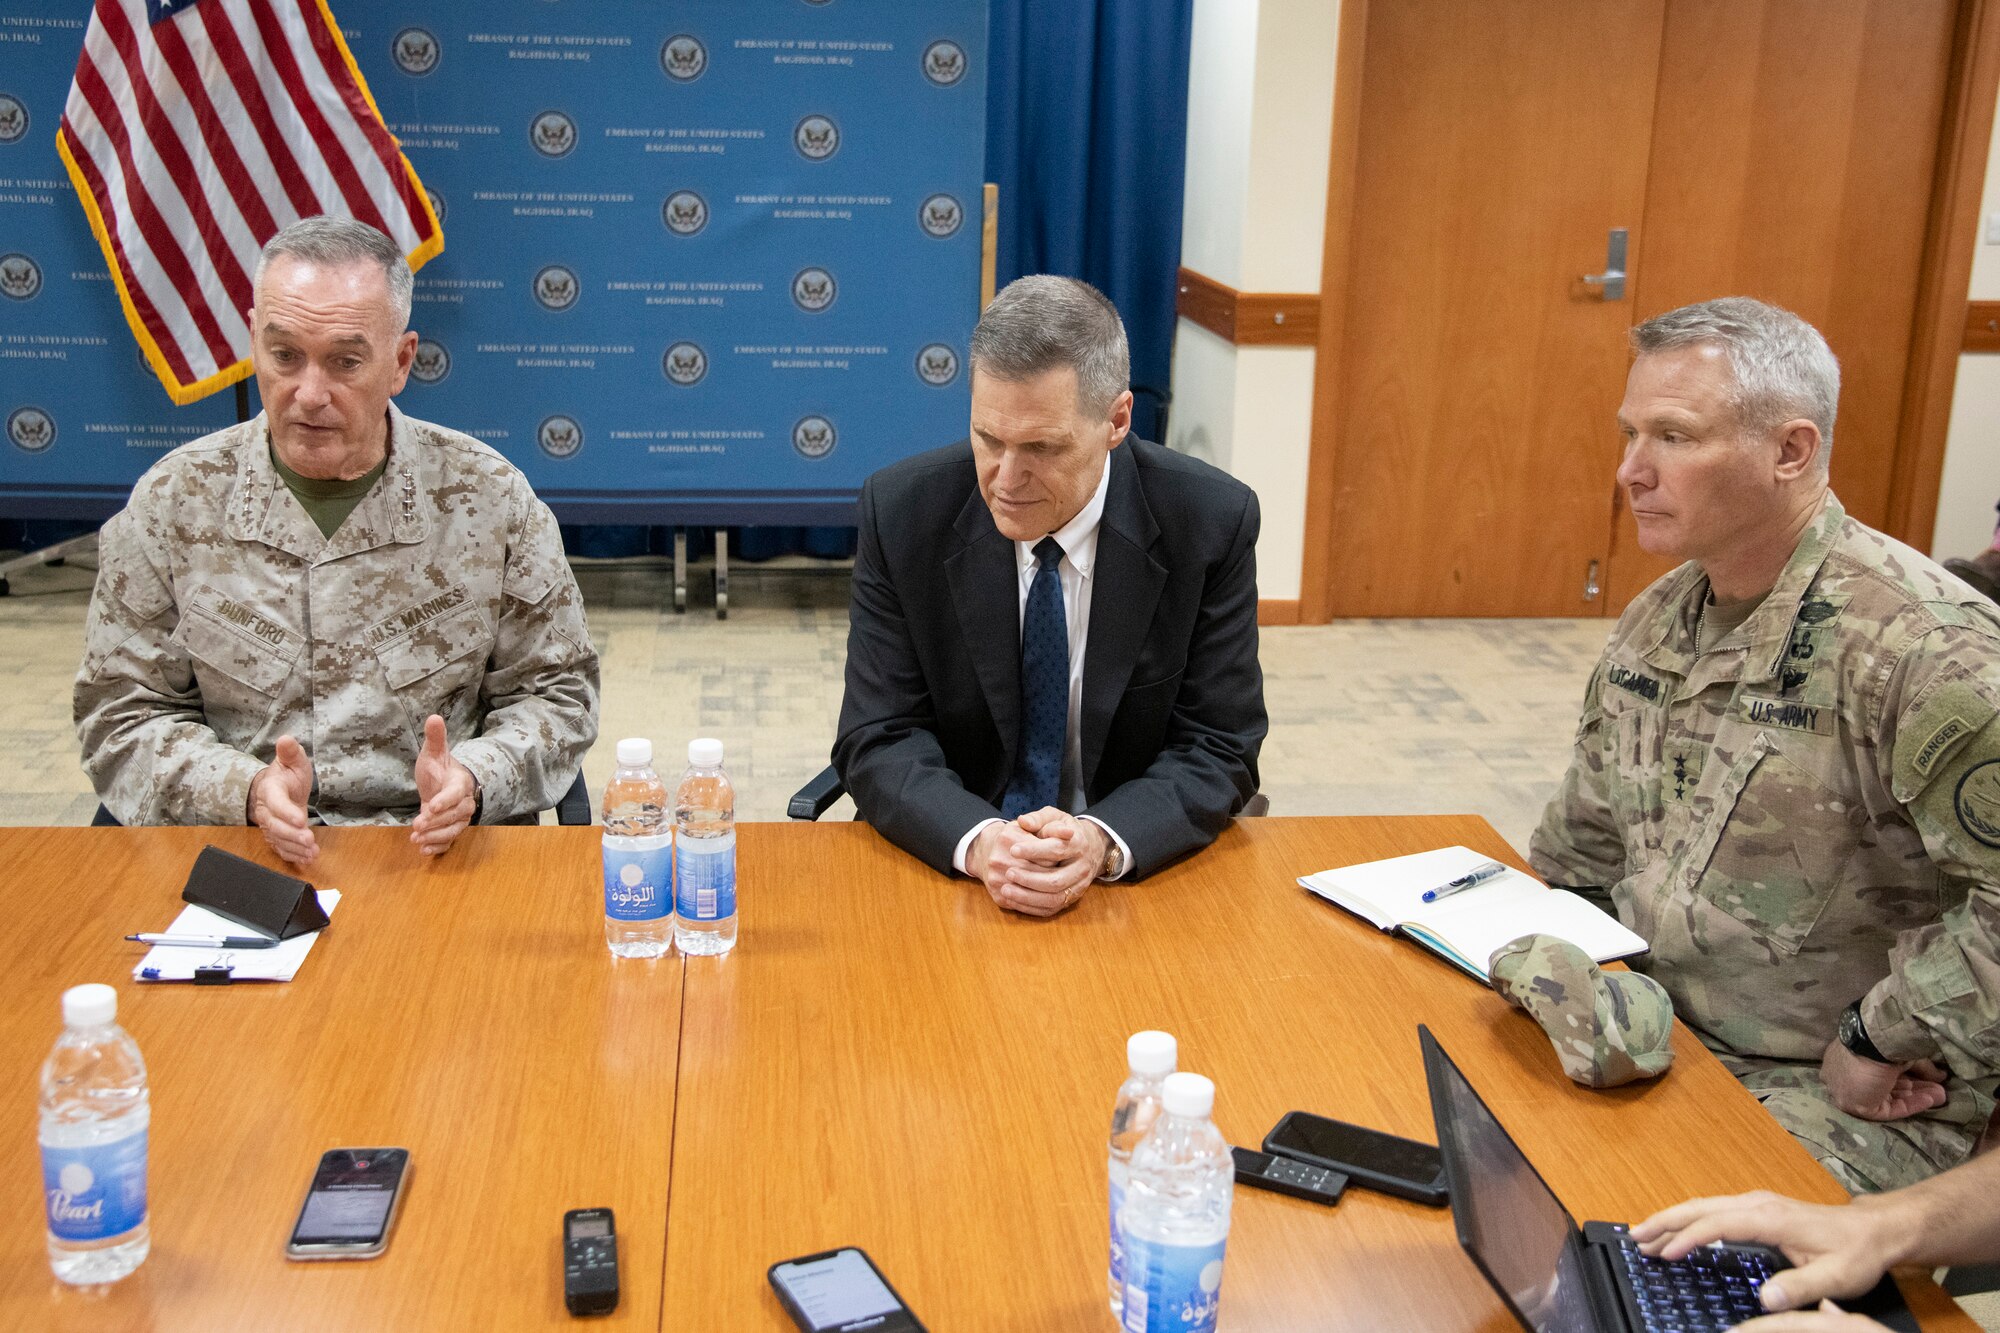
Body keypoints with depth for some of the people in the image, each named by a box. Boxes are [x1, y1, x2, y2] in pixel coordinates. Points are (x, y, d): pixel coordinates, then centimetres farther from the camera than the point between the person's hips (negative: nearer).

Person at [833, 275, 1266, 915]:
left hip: (1139, 867, 0)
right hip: (945, 865, 0)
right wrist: (978, 840, -26)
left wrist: (1102, 841, -26)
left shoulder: (1212, 524, -8)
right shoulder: (901, 511, -7)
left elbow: (1217, 751, -6)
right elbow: (878, 741, -7)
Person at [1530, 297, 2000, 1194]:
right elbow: (1581, 844, 20)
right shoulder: (1656, 619, 8)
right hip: (1652, 1037, 8)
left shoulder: (1920, 642, -20)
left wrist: (1880, 1042, -18)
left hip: (1854, 1102, -7)